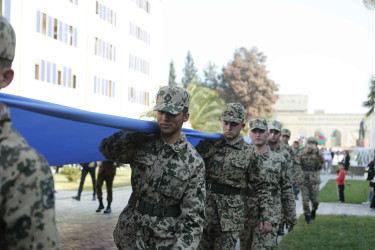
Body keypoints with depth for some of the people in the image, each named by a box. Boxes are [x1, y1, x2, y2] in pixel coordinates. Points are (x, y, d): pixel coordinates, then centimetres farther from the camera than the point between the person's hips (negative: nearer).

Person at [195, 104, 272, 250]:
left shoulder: (250, 154, 3)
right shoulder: (209, 144, 4)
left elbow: (261, 187, 6)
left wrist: (266, 217, 0)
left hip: (231, 212, -1)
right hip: (204, 206, 1)